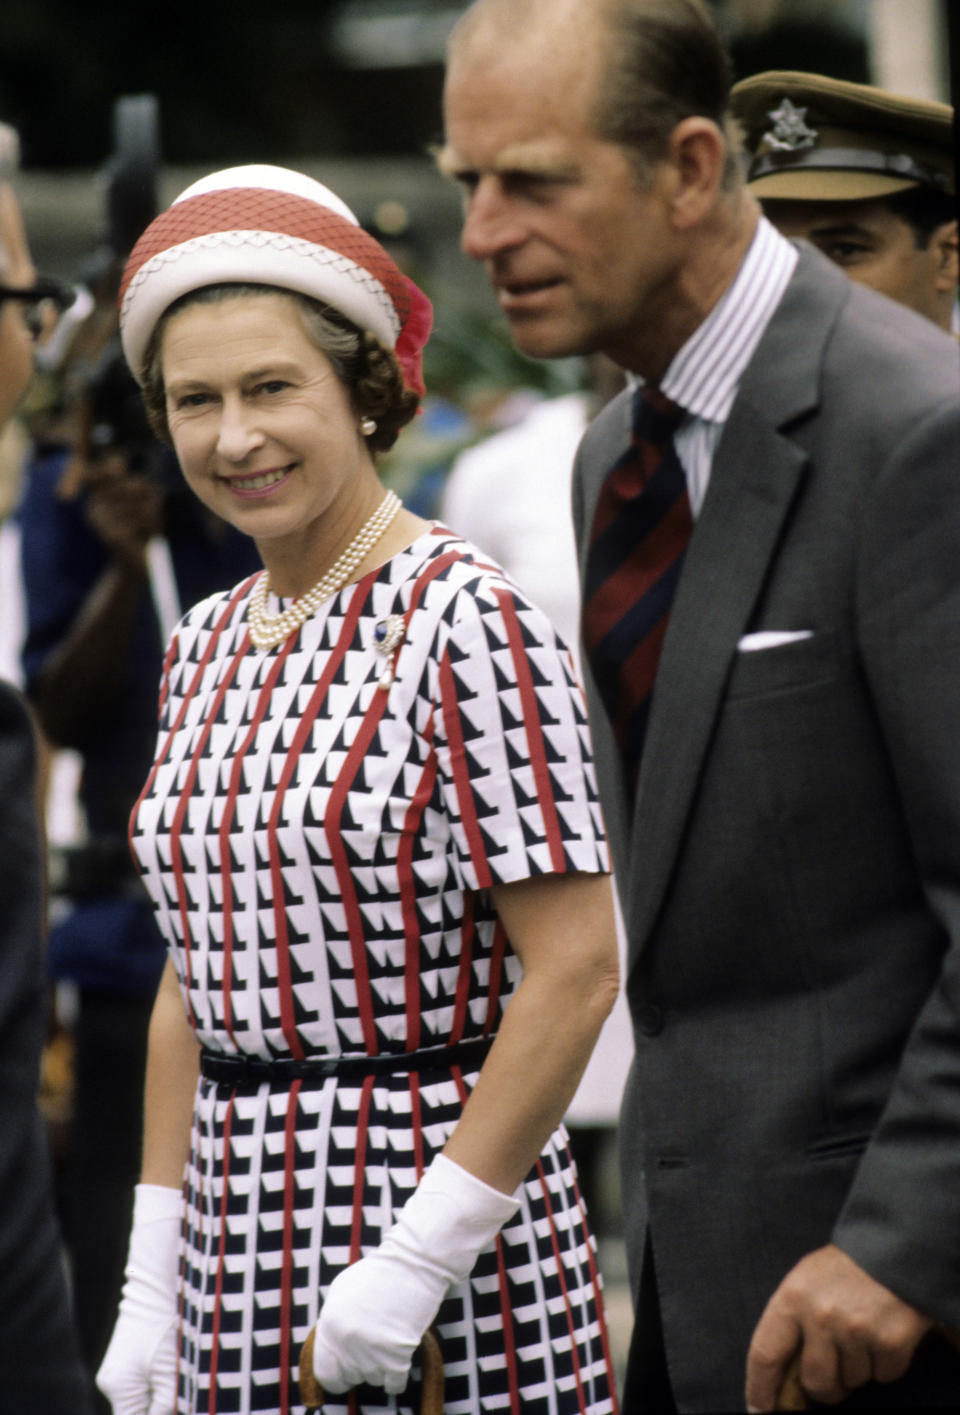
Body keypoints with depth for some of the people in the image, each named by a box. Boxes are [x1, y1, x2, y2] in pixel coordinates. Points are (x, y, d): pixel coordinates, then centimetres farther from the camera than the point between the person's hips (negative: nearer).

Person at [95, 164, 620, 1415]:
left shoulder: (468, 623, -10)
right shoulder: (206, 646, 11)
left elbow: (575, 969, -15)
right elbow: (192, 988, 14)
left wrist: (417, 1262, -17)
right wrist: (151, 1285, 9)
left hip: (437, 1185, -6)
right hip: (244, 1246, 6)